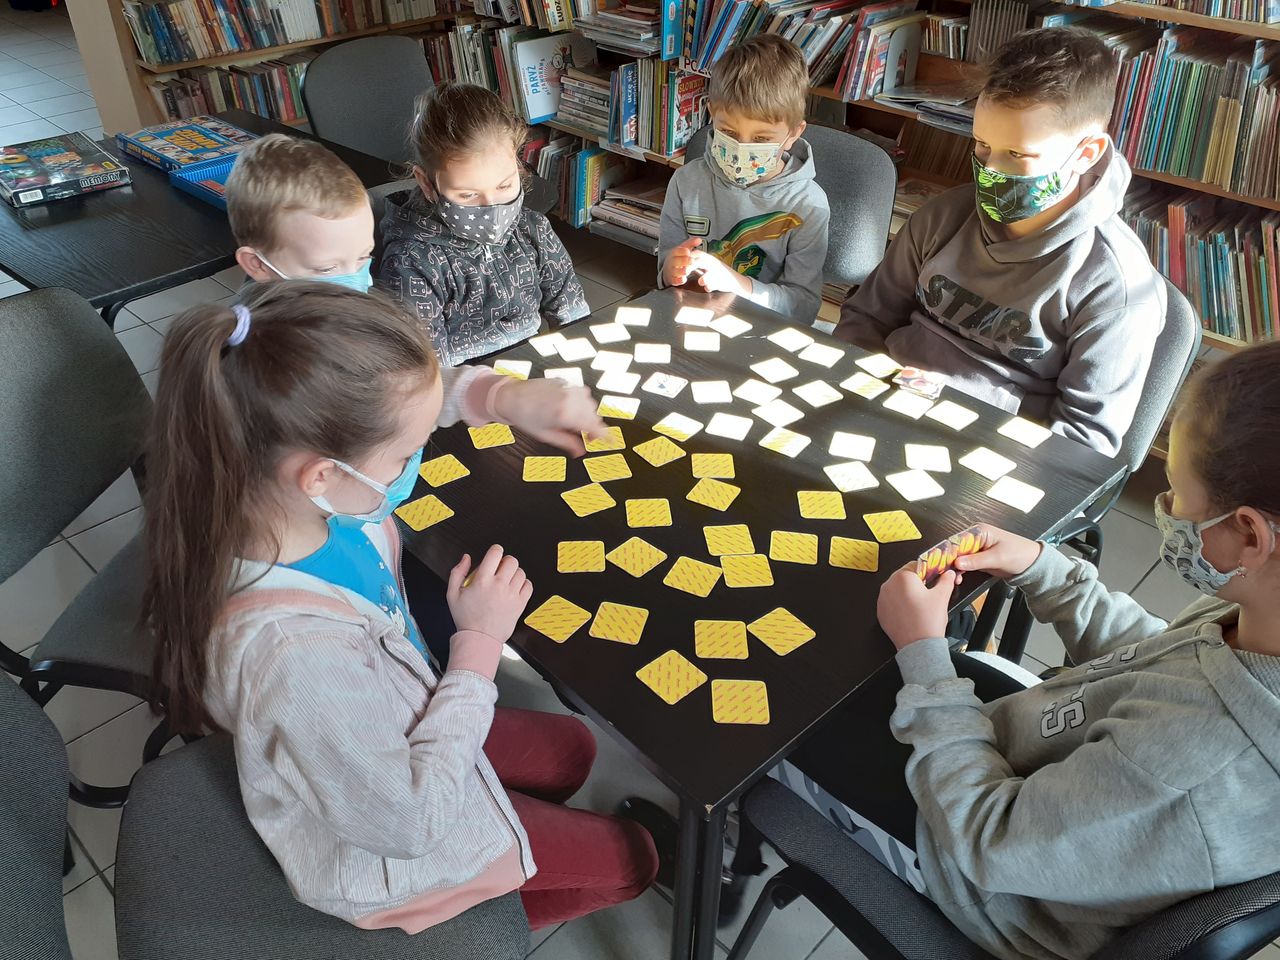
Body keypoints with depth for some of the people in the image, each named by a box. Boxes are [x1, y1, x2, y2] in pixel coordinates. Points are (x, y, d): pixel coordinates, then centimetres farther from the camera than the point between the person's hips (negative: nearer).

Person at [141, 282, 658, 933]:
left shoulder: (296, 499, -24)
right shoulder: (299, 657, -46)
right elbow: (412, 821, -30)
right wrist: (480, 643, -26)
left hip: (402, 739, 7)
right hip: (384, 851, -6)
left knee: (572, 749, 27)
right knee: (629, 857, 14)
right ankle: (493, 917, 35)